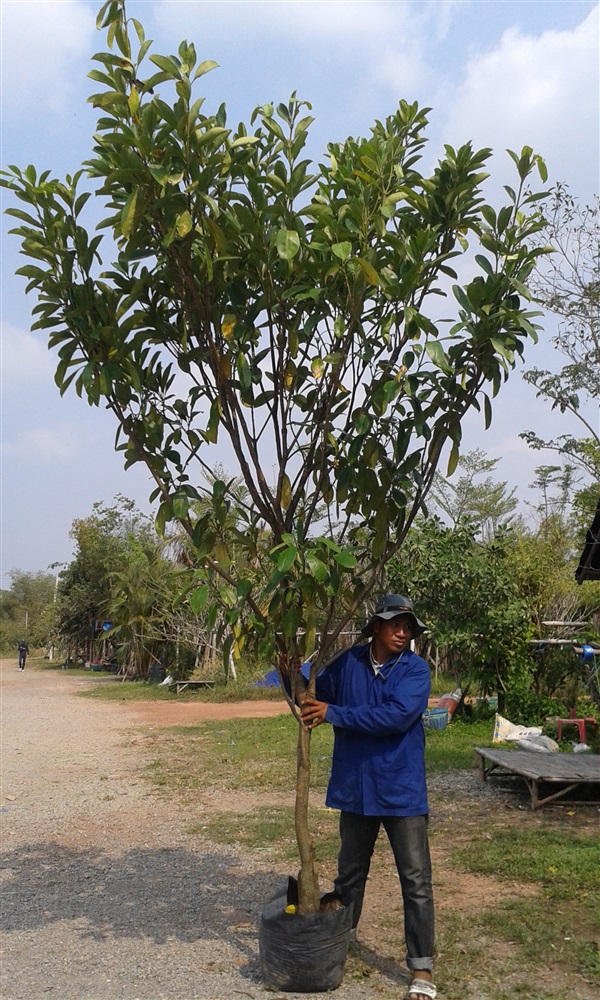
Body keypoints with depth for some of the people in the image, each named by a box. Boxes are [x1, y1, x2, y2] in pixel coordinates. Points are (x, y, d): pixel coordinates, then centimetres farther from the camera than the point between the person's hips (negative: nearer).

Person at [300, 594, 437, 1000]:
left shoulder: (415, 669, -12)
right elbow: (315, 693, 7)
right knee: (350, 874, 20)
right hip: (355, 787, 3)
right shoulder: (347, 663, -4)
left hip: (402, 789, -3)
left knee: (416, 881, 4)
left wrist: (334, 714, -25)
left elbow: (397, 716, -26)